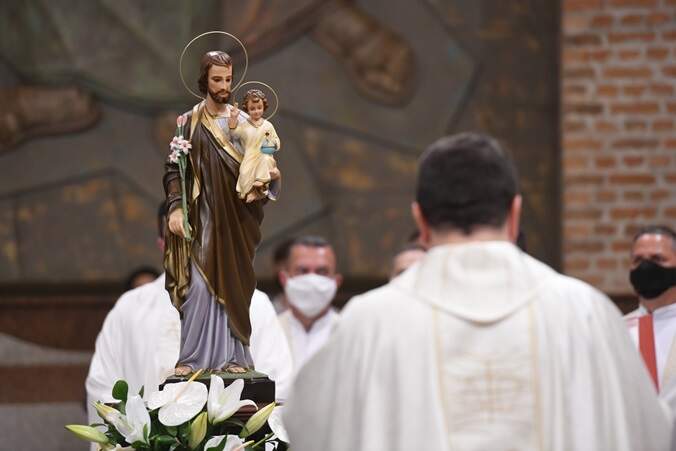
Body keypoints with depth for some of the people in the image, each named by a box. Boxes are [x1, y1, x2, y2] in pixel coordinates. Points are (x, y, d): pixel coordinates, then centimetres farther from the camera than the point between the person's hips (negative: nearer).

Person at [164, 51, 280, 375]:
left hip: (236, 220, 3)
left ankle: (231, 355, 8)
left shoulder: (243, 122, 7)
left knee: (233, 285, 3)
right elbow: (173, 169, -2)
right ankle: (193, 357, -4)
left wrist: (270, 175, -11)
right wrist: (175, 208, -14)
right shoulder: (190, 123, 0)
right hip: (203, 218, -3)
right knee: (200, 285, -9)